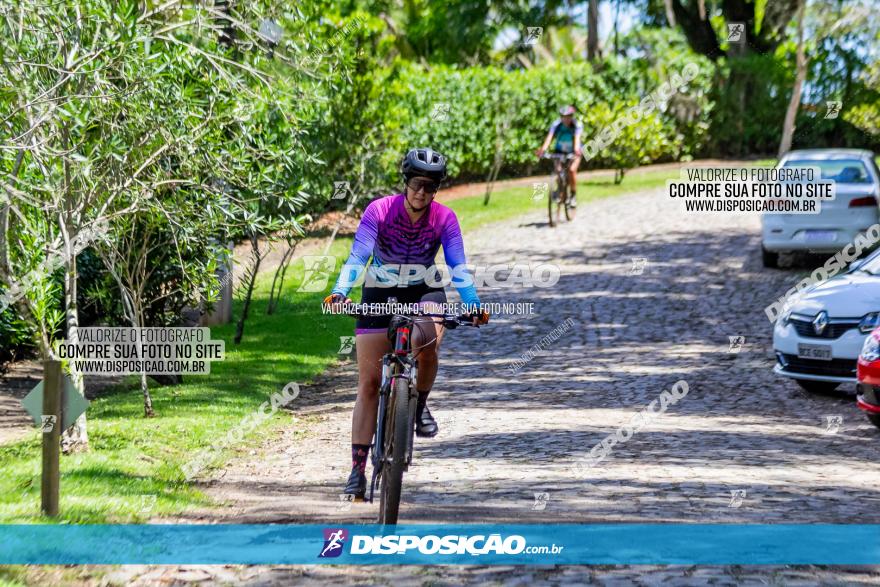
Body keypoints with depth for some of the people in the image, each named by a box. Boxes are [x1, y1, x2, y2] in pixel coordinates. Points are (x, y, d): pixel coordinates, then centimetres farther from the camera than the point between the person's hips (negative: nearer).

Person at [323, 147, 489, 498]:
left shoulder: (444, 219, -13)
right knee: (369, 382, -7)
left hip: (423, 291, 0)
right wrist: (339, 292, -43)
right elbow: (358, 256, -26)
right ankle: (358, 469, -3)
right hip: (379, 294, 0)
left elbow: (457, 266, -18)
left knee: (426, 345, -35)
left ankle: (420, 405, -5)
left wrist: (473, 304, -34)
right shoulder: (379, 210, -18)